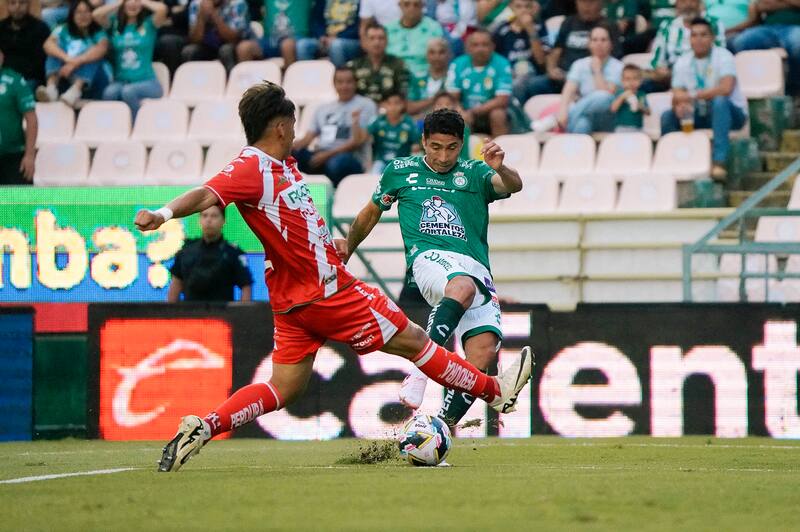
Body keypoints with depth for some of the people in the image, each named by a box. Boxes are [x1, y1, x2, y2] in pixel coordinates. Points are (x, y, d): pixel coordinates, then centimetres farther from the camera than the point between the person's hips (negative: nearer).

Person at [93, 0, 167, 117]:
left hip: (147, 82, -2)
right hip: (121, 81, 2)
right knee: (109, 92, -32)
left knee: (128, 91, -34)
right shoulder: (114, 23, 10)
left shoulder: (149, 23, 3)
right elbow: (96, 14, -8)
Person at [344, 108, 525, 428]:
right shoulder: (400, 171, 18)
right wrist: (344, 253, 36)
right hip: (430, 257, -2)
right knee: (462, 287, -41)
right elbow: (370, 214, 33)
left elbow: (513, 186, -5)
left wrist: (500, 169, -27)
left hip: (476, 267, 2)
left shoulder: (475, 173, 15)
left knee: (484, 350, -21)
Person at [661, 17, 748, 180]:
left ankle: (719, 161, -44)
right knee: (668, 116, -15)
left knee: (719, 101, -38)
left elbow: (726, 88, -29)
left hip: (731, 113, -5)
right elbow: (678, 95, -1)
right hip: (699, 116, 5)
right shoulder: (682, 63, 4)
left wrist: (692, 96, -29)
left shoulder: (723, 57, -13)